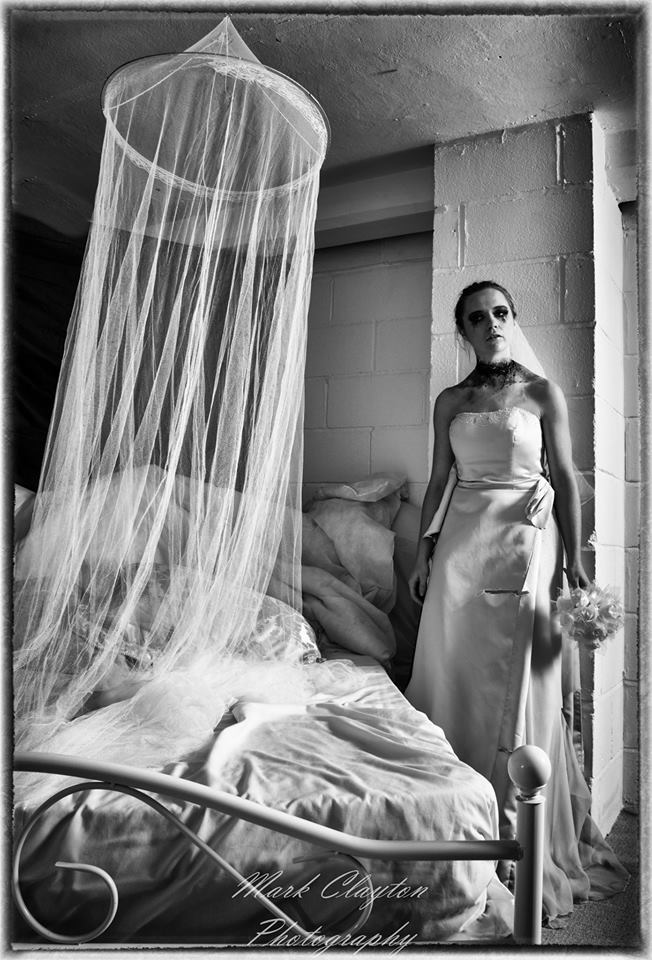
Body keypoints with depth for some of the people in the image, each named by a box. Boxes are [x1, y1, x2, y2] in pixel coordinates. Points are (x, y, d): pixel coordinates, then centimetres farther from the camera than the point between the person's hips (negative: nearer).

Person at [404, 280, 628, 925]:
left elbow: (564, 478, 1)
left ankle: (519, 835, 19)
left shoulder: (542, 392, 3)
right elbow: (439, 480, 12)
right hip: (460, 544, 3)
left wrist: (574, 559, -5)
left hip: (524, 541, -3)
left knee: (517, 682, 1)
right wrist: (423, 552, 8)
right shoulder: (450, 401, 11)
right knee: (456, 673, 7)